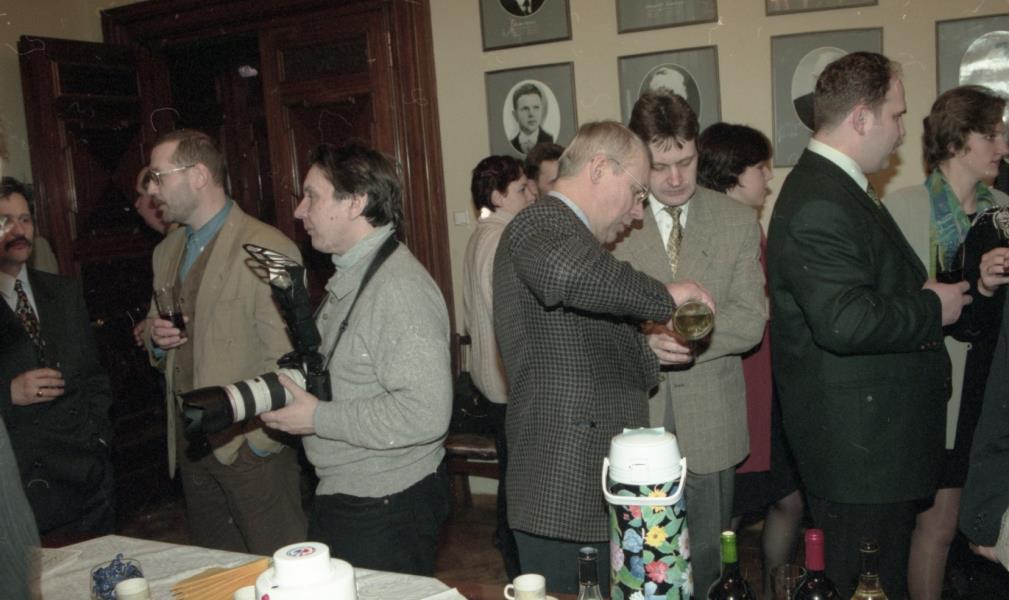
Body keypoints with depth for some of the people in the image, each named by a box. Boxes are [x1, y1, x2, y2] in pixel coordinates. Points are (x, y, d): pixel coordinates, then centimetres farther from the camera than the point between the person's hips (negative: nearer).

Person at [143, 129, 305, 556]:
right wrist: (156, 337, 0)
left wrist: (264, 439, -16)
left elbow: (286, 359, -15)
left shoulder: (268, 250, -14)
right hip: (190, 441, 8)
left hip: (250, 444, -7)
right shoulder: (167, 252, 12)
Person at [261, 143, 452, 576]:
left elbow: (424, 412, -29)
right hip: (339, 499, 10)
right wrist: (290, 388, 4)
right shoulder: (349, 277, 11)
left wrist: (318, 419, -21)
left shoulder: (400, 288, -22)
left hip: (387, 512, -9)